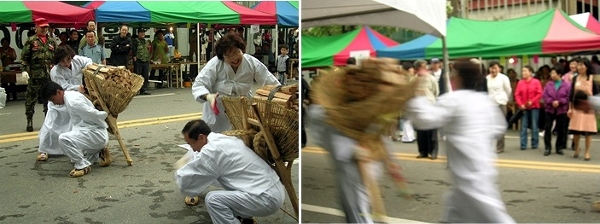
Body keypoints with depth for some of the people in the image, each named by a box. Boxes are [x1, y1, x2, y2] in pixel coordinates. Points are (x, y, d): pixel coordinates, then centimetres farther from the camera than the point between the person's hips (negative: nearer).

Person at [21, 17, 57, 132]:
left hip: (49, 75, 4)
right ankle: (29, 121, 9)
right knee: (31, 99, 1)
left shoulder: (52, 41, 13)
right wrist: (24, 70, -12)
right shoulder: (31, 41, 0)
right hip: (35, 75, -4)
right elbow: (24, 57, -2)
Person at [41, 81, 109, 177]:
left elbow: (94, 115, -20)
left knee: (63, 138, -28)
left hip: (97, 135, -11)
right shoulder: (70, 97, 11)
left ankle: (83, 166, -14)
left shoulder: (73, 101, -21)